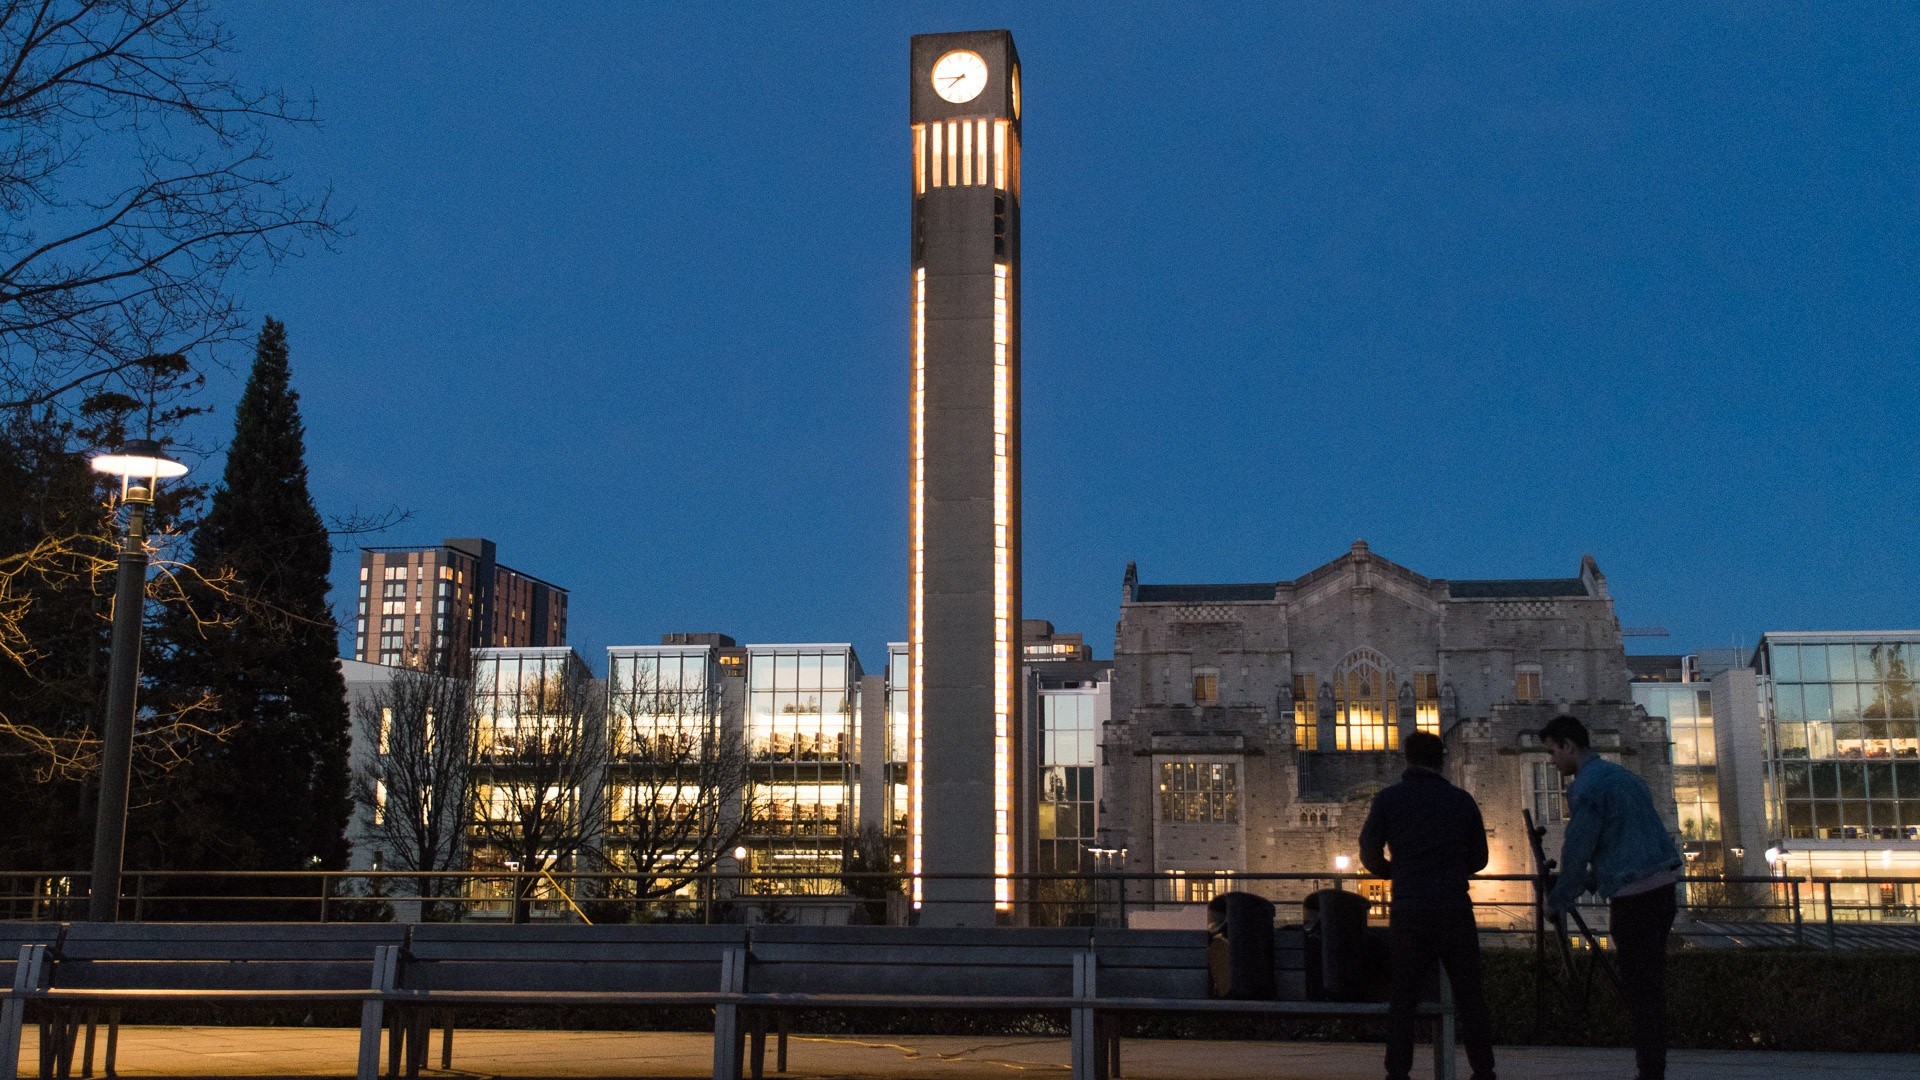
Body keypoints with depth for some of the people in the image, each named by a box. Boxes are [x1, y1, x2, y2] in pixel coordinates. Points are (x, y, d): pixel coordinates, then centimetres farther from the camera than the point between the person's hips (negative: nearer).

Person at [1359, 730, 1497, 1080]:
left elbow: (1369, 854, 1)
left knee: (1403, 998, 5)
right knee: (1469, 996, 7)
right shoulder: (1461, 800, 6)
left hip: (1408, 912, 0)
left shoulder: (1388, 799, 2)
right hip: (1455, 910, 0)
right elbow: (1479, 858, 12)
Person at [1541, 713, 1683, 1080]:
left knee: (1639, 988, -5)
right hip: (1661, 885, 9)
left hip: (1632, 895, -9)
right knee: (1650, 985, 12)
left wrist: (1558, 902, 3)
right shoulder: (1621, 775, 18)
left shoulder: (1587, 785, -10)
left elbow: (1576, 851, -9)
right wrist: (1587, 883, 23)